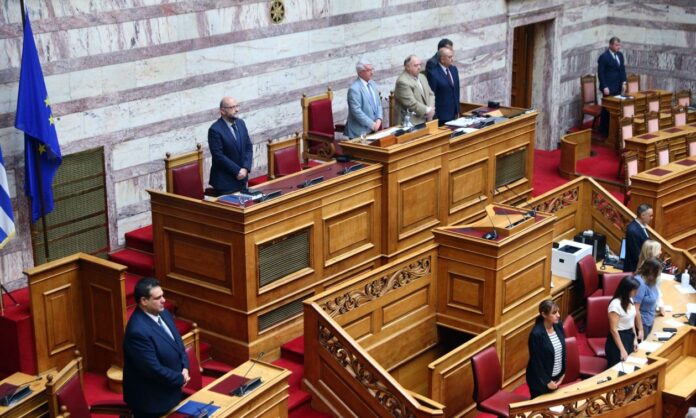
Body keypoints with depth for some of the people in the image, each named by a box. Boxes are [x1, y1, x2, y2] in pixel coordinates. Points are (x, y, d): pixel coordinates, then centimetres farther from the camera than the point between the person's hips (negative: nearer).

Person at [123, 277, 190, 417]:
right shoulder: (138, 331, -31)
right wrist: (180, 379, -15)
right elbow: (153, 369, -28)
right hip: (151, 400, -8)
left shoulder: (162, 313, -2)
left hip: (168, 391, 8)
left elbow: (177, 342, 11)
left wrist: (185, 368, -4)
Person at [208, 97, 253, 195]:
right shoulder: (215, 130, -16)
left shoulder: (240, 123, 6)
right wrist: (237, 170, -17)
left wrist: (246, 168, -7)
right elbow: (218, 156, -18)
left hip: (242, 178, 6)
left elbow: (249, 147, 7)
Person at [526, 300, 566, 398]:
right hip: (540, 380, -6)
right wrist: (547, 382, -14)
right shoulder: (536, 334, -26)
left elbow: (562, 350, 8)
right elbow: (536, 362, -20)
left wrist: (563, 373, 8)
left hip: (556, 377, 6)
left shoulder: (558, 326, -5)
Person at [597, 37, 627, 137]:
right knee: (607, 109, -1)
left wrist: (624, 82, 7)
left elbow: (622, 69, 18)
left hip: (618, 87, 6)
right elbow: (600, 73, -12)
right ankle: (604, 131, 6)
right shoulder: (604, 57, -11)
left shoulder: (620, 55, 10)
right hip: (608, 88, -6)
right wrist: (604, 87, -17)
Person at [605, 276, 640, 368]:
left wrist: (634, 339, 13)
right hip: (619, 338, -8)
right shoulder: (615, 305, -24)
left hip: (629, 337, 8)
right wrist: (622, 350, -21)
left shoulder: (630, 300, 0)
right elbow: (613, 330, -22)